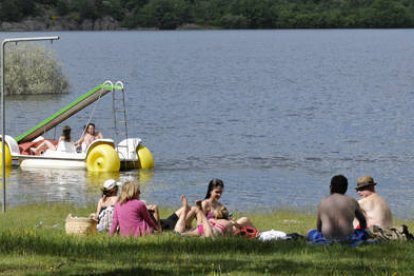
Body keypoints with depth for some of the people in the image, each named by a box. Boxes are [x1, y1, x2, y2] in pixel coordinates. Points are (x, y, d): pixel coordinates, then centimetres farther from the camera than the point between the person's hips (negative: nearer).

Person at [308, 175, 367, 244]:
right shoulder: (352, 202, 4)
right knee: (364, 233, 31)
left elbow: (318, 228, 13)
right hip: (347, 237, 0)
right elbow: (363, 221, 19)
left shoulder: (323, 203, 7)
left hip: (328, 238, 0)